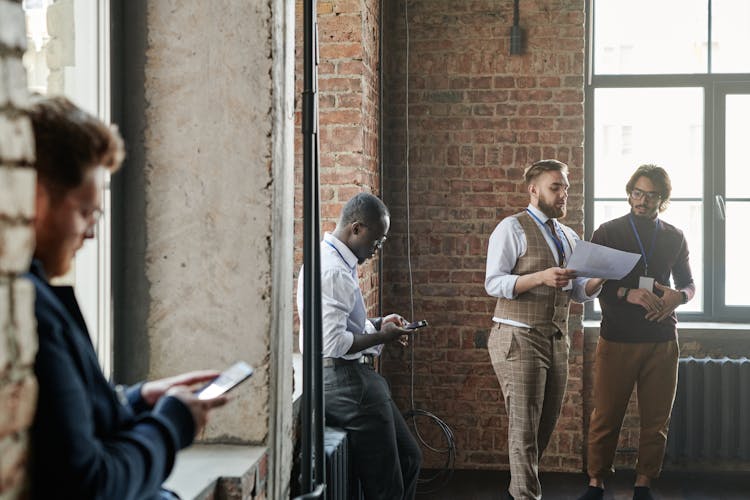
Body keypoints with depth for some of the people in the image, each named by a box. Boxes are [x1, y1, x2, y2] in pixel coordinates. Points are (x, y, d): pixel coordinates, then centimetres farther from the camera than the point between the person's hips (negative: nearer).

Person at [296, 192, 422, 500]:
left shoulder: (337, 261, 12)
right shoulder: (334, 271, -21)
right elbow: (332, 344, -27)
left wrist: (377, 324, 9)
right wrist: (381, 336, -13)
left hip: (357, 377, 11)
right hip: (344, 380, -11)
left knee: (408, 458, 19)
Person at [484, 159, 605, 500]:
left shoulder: (569, 237, 17)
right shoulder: (512, 229, -5)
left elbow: (579, 293, 16)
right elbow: (494, 283, -14)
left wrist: (598, 279, -5)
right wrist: (540, 277, -26)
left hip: (556, 341, 7)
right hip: (519, 340, -7)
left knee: (546, 425, 11)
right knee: (524, 427, -6)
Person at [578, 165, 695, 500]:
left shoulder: (674, 237, 11)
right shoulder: (607, 233, 3)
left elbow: (689, 284, 18)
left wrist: (678, 296, -6)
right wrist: (628, 294, -19)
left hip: (662, 340, 3)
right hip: (616, 340, -2)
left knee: (656, 420, 4)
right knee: (606, 417, 0)